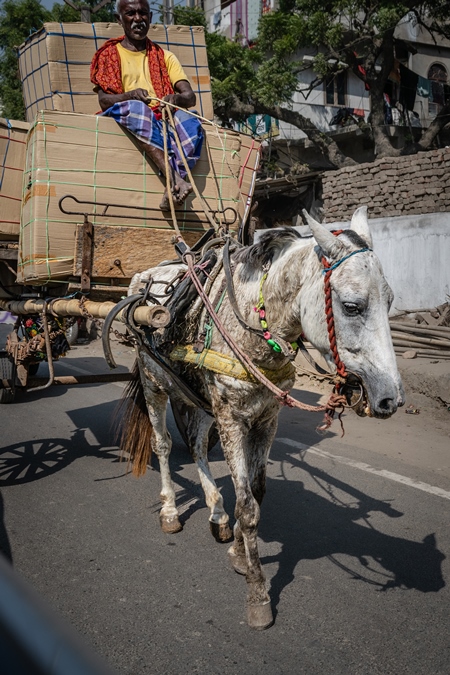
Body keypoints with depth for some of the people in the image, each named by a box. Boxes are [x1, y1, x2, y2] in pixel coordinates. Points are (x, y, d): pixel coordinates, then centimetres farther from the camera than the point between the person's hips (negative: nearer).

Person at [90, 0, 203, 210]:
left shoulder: (165, 57, 23)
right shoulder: (108, 55, 17)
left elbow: (190, 97, 7)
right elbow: (104, 100, -1)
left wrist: (177, 99, -19)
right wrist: (132, 95, -22)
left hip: (163, 120, 2)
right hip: (125, 120, -2)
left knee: (189, 120, -31)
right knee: (136, 108, -37)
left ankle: (172, 191, -44)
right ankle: (173, 177, -50)